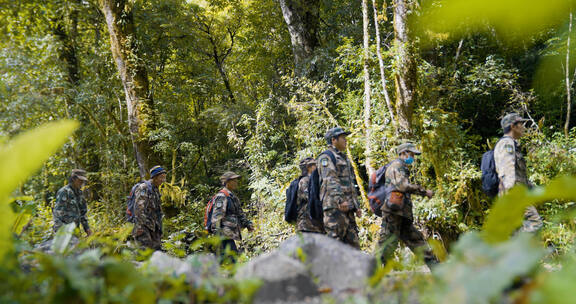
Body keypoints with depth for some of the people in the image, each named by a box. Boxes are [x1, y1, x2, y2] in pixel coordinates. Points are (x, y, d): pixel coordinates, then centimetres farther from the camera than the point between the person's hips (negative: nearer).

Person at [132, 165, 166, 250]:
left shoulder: (156, 190, 18)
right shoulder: (143, 188, -9)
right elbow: (139, 209, -18)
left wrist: (159, 229, 20)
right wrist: (140, 228, -23)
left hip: (154, 228, 9)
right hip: (144, 227, -9)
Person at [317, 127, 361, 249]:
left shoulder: (343, 158, 26)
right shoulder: (326, 156, -3)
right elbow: (329, 180, -17)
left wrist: (356, 206, 23)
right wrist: (340, 200, -27)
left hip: (348, 207, 9)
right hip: (335, 206, -9)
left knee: (352, 240, 6)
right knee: (334, 239, -12)